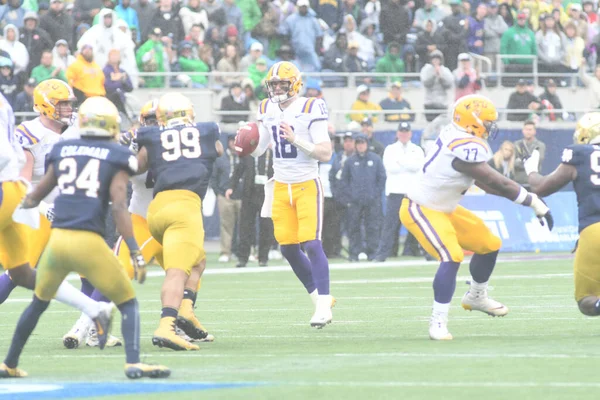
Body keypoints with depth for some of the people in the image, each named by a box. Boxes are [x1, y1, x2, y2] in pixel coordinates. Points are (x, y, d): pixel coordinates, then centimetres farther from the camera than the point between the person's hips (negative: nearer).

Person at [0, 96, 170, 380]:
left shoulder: (62, 150, 13)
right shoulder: (117, 158, 2)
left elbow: (34, 198, 22)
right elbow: (119, 207, -9)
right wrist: (136, 254, -10)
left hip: (57, 239, 4)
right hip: (88, 242, -4)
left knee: (39, 303, 26)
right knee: (128, 303, 10)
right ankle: (133, 362, -9)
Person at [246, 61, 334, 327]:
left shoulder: (310, 110, -14)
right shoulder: (267, 110, 5)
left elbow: (325, 154, -18)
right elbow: (258, 150, 14)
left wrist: (296, 140, -29)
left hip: (307, 185, -6)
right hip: (281, 187, 6)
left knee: (311, 244, -14)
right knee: (289, 249, 6)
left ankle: (323, 307, -10)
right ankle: (319, 296, 22)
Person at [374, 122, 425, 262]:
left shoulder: (417, 150, 13)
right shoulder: (390, 149, 10)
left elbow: (419, 166, -6)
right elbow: (391, 167, -6)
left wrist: (400, 161, -8)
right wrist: (409, 164, -5)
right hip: (395, 192, -1)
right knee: (390, 223, -6)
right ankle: (382, 254, -6)